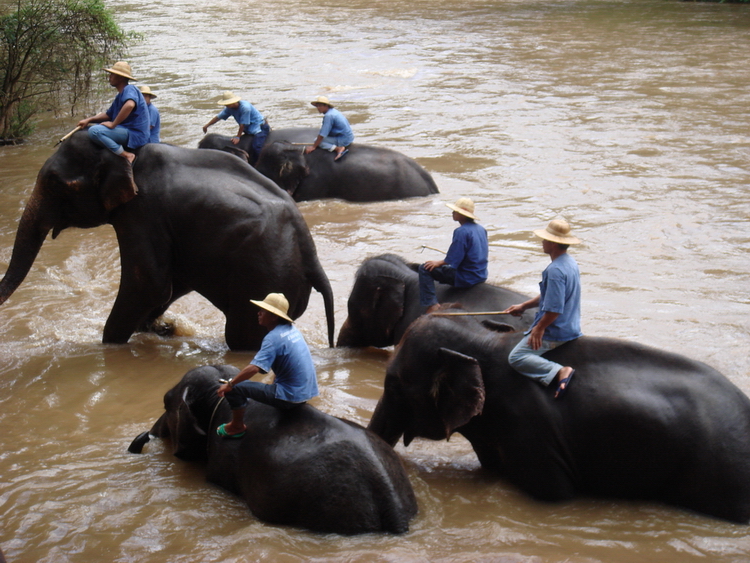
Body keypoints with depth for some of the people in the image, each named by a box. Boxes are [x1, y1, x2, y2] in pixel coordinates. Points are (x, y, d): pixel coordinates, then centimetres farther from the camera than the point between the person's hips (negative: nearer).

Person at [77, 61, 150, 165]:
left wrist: (113, 124, -28)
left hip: (134, 134, -11)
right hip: (125, 132, 11)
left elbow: (130, 105, -34)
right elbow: (109, 114, 26)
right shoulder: (120, 95, 21)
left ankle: (126, 155, -24)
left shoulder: (129, 89, -12)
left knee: (94, 131, -26)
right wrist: (88, 120, 12)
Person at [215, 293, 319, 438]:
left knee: (236, 388, -7)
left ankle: (237, 427, 14)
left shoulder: (273, 338, -18)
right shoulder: (292, 329, 8)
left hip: (290, 398, -9)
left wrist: (229, 384, -19)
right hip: (308, 392, 9)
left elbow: (254, 368, -28)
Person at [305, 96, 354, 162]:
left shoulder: (328, 115, -18)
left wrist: (313, 146, -9)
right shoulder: (334, 111, 12)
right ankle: (343, 147, 7)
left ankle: (338, 148, -18)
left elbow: (322, 135, -17)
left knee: (318, 141, -8)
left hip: (343, 140, -10)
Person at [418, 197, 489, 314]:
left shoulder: (461, 231, -20)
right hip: (481, 276, 9)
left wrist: (438, 263, -3)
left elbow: (452, 260, -21)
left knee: (425, 268, -5)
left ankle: (432, 304, -10)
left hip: (467, 278, -9)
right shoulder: (481, 229, 6)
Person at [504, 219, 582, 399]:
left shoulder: (555, 270, -25)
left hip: (554, 332, -10)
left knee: (516, 357, -11)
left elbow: (554, 309, -28)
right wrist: (524, 306, 20)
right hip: (571, 329, 10)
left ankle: (560, 371, -25)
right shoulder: (570, 262, 8)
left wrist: (539, 328, -14)